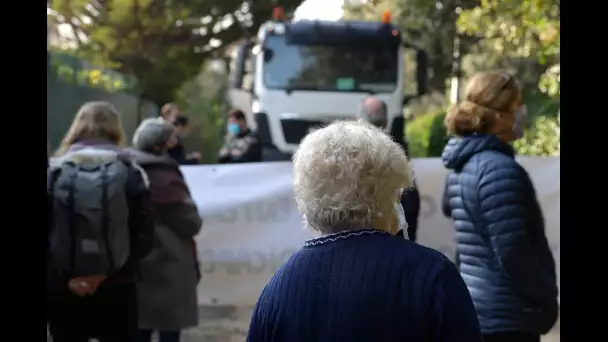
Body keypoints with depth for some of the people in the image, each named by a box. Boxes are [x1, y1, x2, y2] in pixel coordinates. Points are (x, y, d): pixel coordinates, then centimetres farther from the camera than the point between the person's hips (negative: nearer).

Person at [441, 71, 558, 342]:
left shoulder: (465, 165, 9)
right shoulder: (499, 169, -19)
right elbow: (512, 251, -22)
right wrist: (546, 299, -9)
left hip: (476, 303, 10)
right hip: (507, 316, -10)